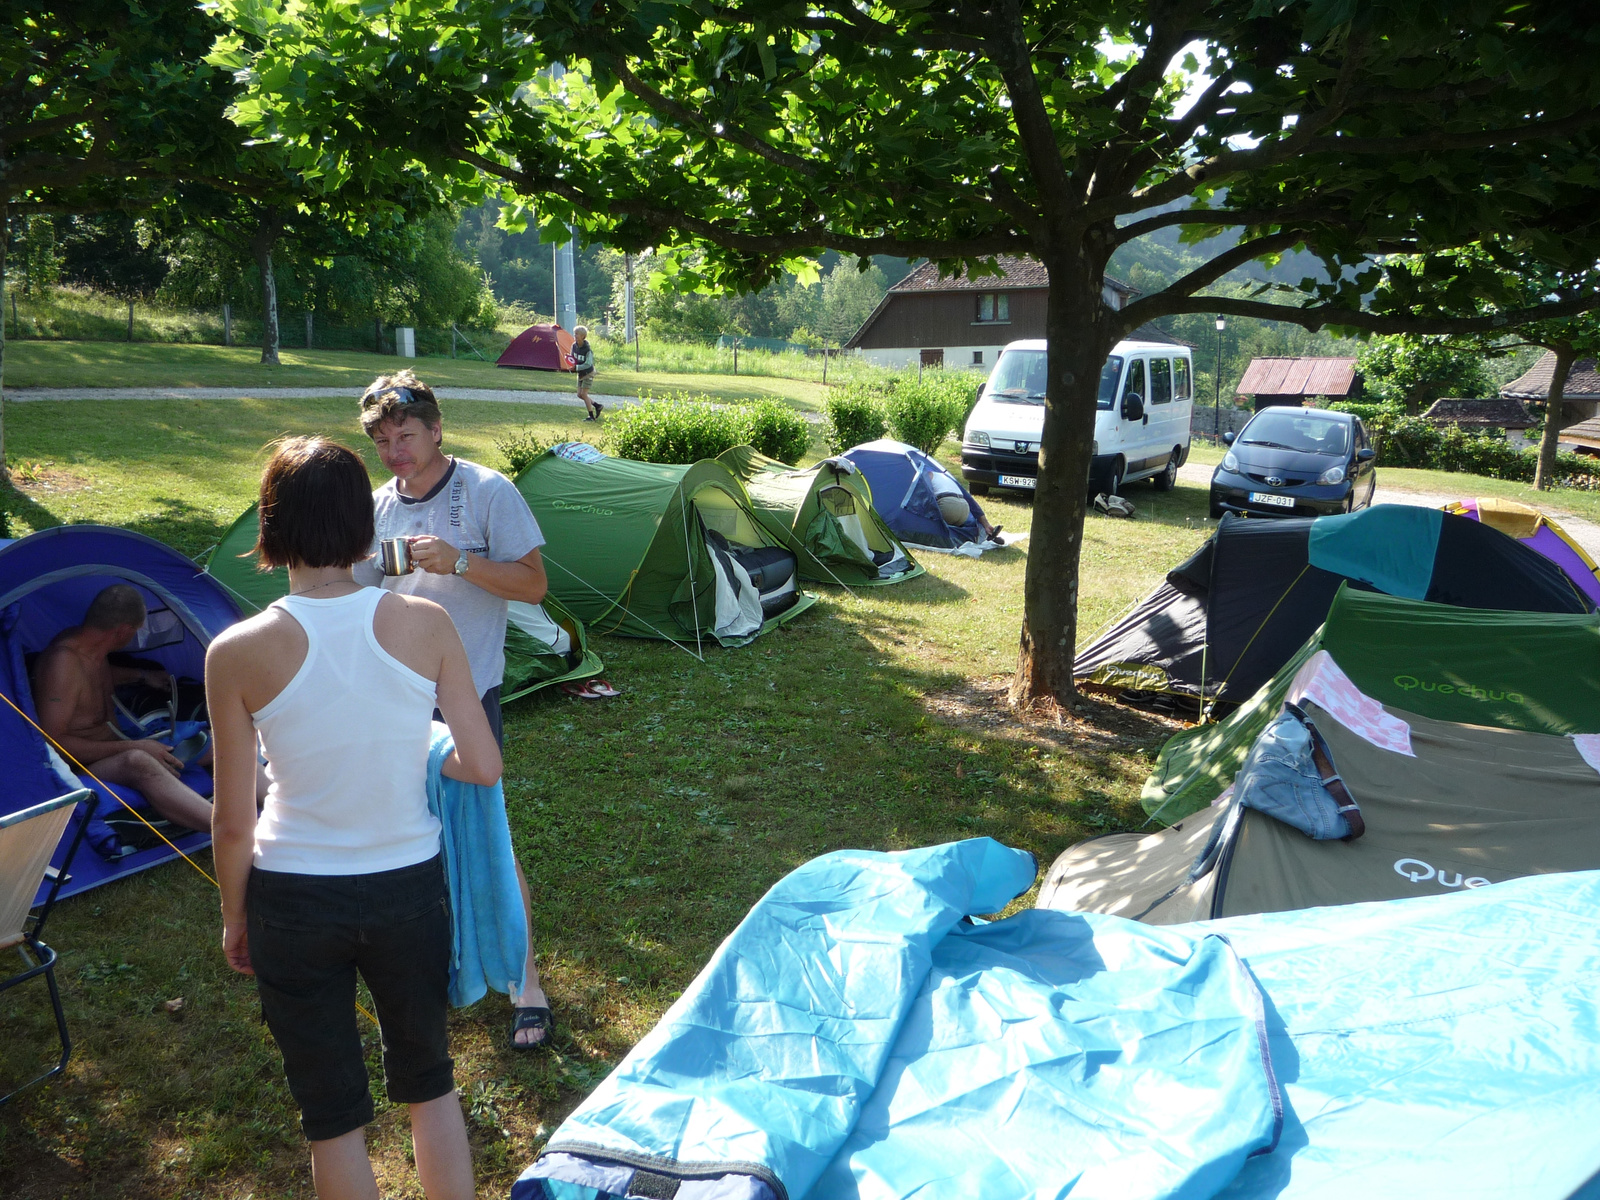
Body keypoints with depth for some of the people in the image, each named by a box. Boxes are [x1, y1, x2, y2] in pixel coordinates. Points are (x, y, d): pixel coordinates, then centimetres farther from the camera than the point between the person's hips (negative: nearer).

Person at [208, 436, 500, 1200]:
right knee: (429, 1080, 24)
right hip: (408, 887, 1)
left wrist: (234, 916, 8)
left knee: (331, 1109, 20)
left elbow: (233, 822, -9)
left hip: (293, 901, -1)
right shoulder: (426, 626, -14)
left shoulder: (237, 654, -16)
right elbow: (483, 767, -9)